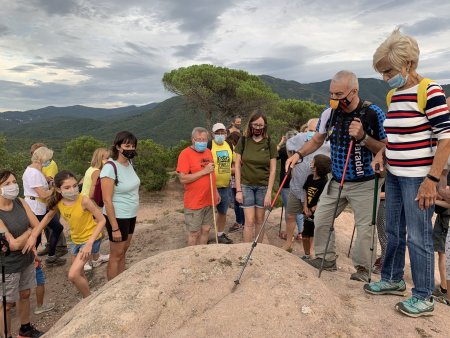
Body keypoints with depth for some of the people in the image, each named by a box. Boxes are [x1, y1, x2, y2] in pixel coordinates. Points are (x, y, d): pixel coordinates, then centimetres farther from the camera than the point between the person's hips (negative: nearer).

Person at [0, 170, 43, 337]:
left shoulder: (20, 202, -6)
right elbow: (14, 244, -23)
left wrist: (21, 240, -15)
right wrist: (29, 231, -9)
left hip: (27, 259, 6)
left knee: (25, 295, 23)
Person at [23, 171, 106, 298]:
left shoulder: (83, 200, -27)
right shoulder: (59, 202, -10)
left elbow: (102, 220, -24)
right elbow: (48, 217, 8)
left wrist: (89, 243, -28)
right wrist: (33, 236, -2)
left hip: (90, 239, -7)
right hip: (76, 240, 7)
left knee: (73, 275, -16)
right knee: (79, 274, 19)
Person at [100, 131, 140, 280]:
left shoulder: (129, 163, 2)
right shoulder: (110, 168, -21)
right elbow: (107, 200, -21)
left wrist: (133, 214, 13)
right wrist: (115, 228, -20)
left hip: (131, 216, 7)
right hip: (118, 217, -7)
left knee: (123, 251, 18)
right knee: (116, 255, 6)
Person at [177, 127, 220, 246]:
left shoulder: (208, 152, 9)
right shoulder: (185, 153, -13)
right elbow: (183, 179, -20)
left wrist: (216, 192, 17)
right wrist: (204, 171, -22)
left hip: (209, 200, 7)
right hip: (194, 203, -6)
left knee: (206, 230, 15)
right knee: (194, 233, 3)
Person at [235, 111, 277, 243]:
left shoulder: (270, 144, -2)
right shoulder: (243, 141, -2)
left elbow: (273, 169, -2)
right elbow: (237, 166, -1)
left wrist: (269, 192, -7)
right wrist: (238, 190, -6)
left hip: (263, 186, 1)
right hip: (246, 185, -1)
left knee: (260, 220, 9)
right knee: (249, 221, -2)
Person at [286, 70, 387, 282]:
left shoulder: (373, 114, -15)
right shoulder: (330, 113, -3)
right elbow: (317, 141, 10)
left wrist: (363, 137, -27)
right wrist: (299, 154, -6)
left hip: (364, 184, -4)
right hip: (336, 181, 5)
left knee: (365, 226, 2)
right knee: (321, 219, 7)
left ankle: (362, 268, 21)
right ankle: (326, 259, 24)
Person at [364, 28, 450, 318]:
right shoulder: (394, 95, 10)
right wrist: (382, 153, 3)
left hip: (418, 178, -8)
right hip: (394, 175, 8)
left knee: (418, 237, 1)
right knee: (394, 231, 17)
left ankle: (424, 298, 18)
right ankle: (393, 280, 35)